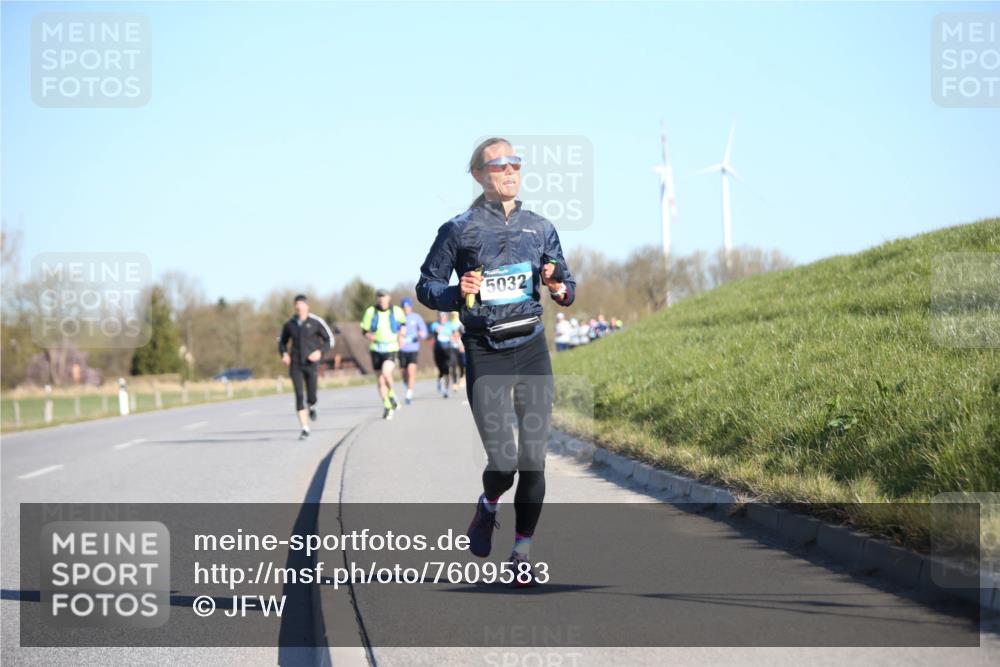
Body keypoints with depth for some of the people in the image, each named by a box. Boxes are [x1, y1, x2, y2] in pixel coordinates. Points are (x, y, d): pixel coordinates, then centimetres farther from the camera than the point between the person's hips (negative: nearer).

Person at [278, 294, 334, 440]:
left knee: (311, 397, -7)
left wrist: (320, 352, -14)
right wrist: (284, 354, 0)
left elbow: (330, 340, 2)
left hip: (311, 363, -2)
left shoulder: (316, 322, -3)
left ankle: (312, 407, 33)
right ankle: (305, 429, -4)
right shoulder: (289, 324, 4)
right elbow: (282, 341, 19)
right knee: (299, 396, -8)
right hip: (295, 364, 2)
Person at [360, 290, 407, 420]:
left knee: (386, 373, -26)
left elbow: (403, 322, 20)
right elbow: (365, 330, 5)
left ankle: (391, 395, 1)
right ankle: (387, 406, 22)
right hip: (376, 350, 2)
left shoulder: (396, 311, -2)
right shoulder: (371, 312, -2)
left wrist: (402, 333, 5)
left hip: (391, 350, -2)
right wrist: (369, 336, -16)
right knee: (381, 380, 7)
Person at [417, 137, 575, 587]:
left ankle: (522, 552, 13)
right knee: (503, 460, -11)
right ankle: (488, 506, 24)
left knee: (533, 457, -1)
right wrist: (458, 294, -16)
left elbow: (566, 283, 17)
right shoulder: (460, 229, -1)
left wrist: (560, 289, -7)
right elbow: (426, 286, 4)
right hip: (485, 355, -3)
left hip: (532, 349, 3)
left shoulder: (540, 228, 9)